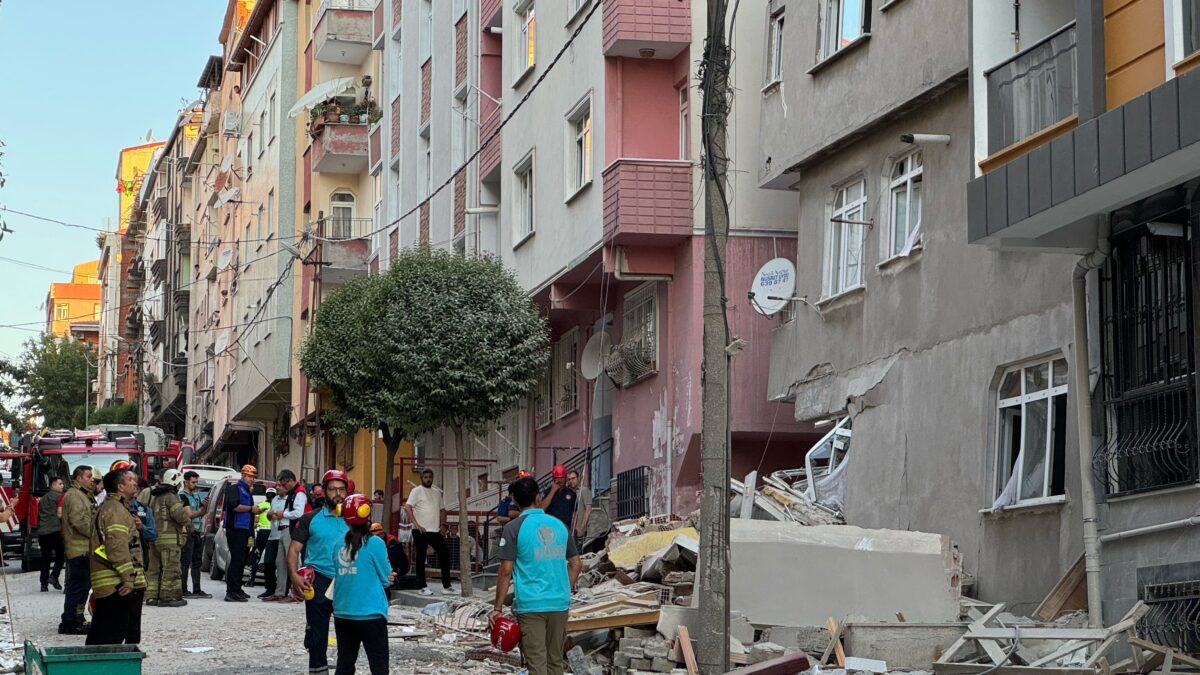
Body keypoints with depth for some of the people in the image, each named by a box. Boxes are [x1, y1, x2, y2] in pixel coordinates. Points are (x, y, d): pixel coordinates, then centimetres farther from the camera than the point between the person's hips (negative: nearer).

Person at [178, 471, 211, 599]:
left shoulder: (196, 495, 19)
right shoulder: (182, 496, -8)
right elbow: (189, 514, -15)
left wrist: (205, 506, -1)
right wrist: (202, 509, -3)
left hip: (198, 532, 9)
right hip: (188, 533, -9)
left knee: (197, 562, 10)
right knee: (185, 563, -8)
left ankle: (197, 590, 14)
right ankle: (183, 591, -8)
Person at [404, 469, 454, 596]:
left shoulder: (437, 492, 15)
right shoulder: (417, 491, -5)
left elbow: (441, 510, 24)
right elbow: (407, 507, -15)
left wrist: (442, 525, 10)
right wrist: (416, 524, -20)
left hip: (435, 531, 6)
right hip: (421, 531, -6)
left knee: (444, 555, 2)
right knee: (421, 559, 0)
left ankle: (446, 586, 7)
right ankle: (422, 587, 6)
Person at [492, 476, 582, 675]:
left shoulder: (514, 528, -6)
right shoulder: (559, 525, 9)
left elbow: (506, 571, -9)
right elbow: (576, 564, 13)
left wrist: (498, 608, -4)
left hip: (530, 605, -4)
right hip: (559, 604, 4)